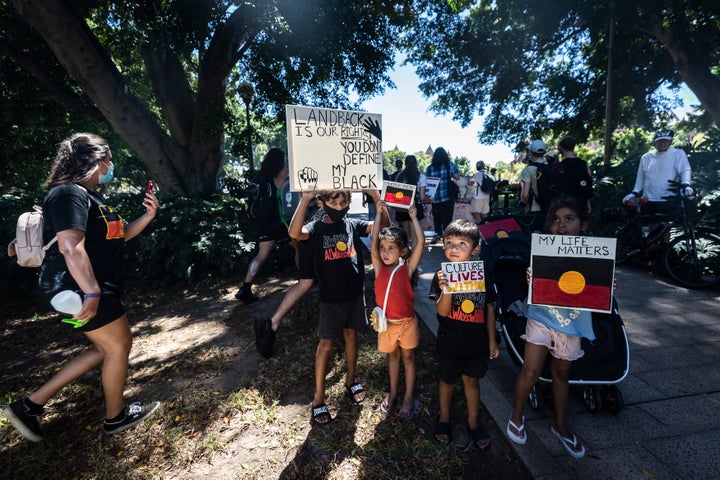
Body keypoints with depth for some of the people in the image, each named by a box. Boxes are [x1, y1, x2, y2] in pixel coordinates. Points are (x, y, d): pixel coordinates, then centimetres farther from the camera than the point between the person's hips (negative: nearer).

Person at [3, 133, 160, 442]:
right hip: (79, 289, -11)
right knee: (118, 346, 3)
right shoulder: (70, 193, -17)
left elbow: (119, 235, 20)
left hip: (92, 287, 11)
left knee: (105, 348, 19)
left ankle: (31, 404, 26)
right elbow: (71, 246, -28)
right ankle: (116, 416, 23)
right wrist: (91, 292, -31)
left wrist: (147, 216, 5)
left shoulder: (88, 196, 17)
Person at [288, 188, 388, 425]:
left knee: (351, 335, 19)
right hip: (331, 297, -3)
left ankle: (351, 381, 40)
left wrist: (376, 196, -21)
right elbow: (295, 233, -31)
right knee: (326, 344, 6)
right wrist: (305, 198, -38)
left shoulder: (353, 225, 1)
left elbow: (383, 224, -8)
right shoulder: (317, 227, -9)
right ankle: (318, 398, 21)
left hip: (355, 293, 4)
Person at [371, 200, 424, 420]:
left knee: (408, 358, 17)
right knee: (392, 357, 22)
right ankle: (393, 392, 42)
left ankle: (409, 398, 33)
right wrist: (379, 213, -17)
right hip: (386, 323, 2)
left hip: (406, 323, -2)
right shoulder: (379, 268, -9)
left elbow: (421, 242, -22)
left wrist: (413, 217, -16)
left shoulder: (407, 268, -14)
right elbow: (373, 241, -18)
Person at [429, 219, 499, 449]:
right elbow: (442, 311, -22)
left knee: (472, 380, 19)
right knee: (448, 380, 18)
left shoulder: (483, 275, -7)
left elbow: (489, 309, 2)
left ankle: (473, 423, 41)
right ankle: (444, 417, 43)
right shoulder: (441, 277, -15)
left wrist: (492, 341, 6)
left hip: (476, 343, 2)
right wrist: (446, 289, -41)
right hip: (450, 342, -1)